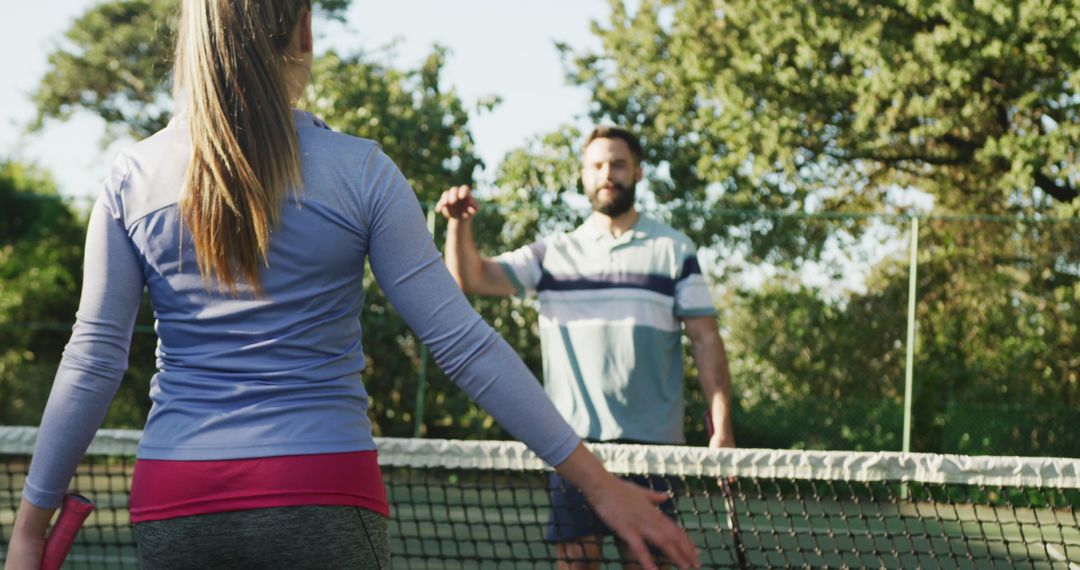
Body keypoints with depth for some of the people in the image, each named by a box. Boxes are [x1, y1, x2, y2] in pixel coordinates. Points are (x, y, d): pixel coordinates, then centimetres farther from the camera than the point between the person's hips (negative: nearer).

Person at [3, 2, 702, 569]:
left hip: (172, 509, 2)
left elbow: (92, 363, 2)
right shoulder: (360, 171, -3)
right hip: (323, 502, -2)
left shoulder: (133, 176, 3)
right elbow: (462, 343, -5)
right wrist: (597, 481, 0)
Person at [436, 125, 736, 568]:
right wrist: (459, 223, -18)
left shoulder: (674, 250, 7)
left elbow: (705, 340, 3)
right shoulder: (553, 253, 11)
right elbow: (473, 278, 1)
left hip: (651, 441, -1)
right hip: (572, 437, 1)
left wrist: (722, 428, -6)